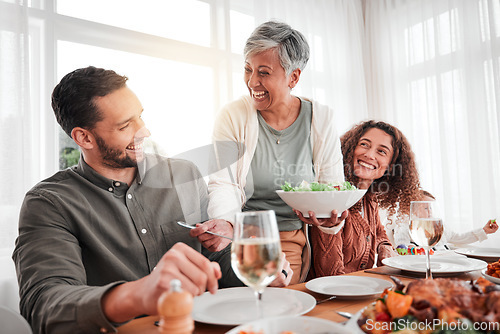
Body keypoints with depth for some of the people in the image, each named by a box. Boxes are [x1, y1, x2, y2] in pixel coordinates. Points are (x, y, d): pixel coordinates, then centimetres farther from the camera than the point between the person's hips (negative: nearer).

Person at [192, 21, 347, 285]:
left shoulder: (322, 120, -1)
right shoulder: (233, 116, -4)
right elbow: (224, 183, -10)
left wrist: (331, 219, -22)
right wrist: (223, 223, -31)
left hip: (292, 240, 1)